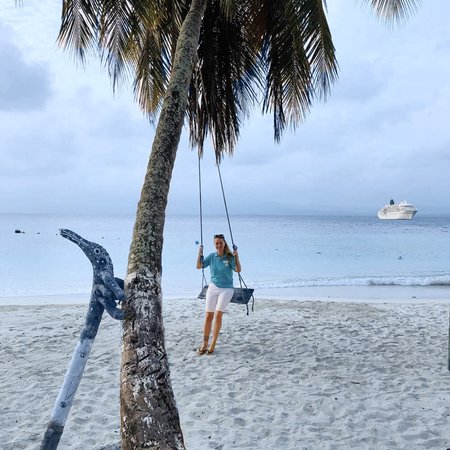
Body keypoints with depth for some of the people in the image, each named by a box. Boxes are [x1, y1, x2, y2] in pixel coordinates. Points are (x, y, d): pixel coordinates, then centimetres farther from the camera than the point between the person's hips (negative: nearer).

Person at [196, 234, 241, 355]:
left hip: (226, 289, -3)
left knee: (218, 314, -14)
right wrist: (200, 253, -9)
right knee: (208, 316, 2)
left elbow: (238, 270, -16)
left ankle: (213, 344, -3)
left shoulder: (230, 257, -6)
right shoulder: (211, 256, 3)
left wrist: (236, 256, -25)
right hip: (213, 288, 3)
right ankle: (204, 344, 12)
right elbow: (199, 266, -1)